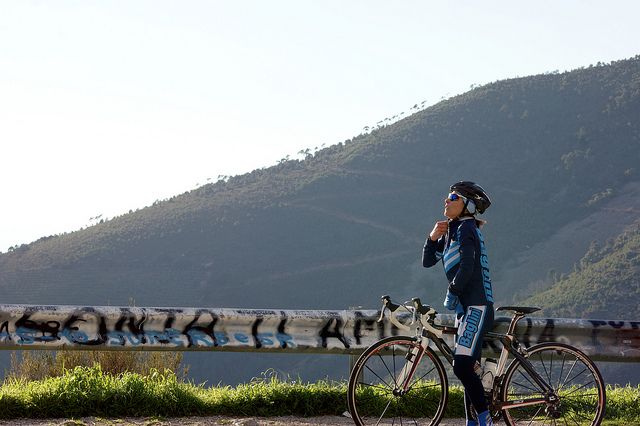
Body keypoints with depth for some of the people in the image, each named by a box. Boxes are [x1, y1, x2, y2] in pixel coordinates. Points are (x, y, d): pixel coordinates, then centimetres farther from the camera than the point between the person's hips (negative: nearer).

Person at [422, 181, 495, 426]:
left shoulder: (466, 228, -10)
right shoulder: (451, 232, 18)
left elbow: (466, 267, -20)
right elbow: (428, 261, 19)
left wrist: (451, 294, -8)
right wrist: (433, 238, 3)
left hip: (477, 307, -10)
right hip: (468, 308, 10)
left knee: (462, 367, -19)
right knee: (468, 369, 9)